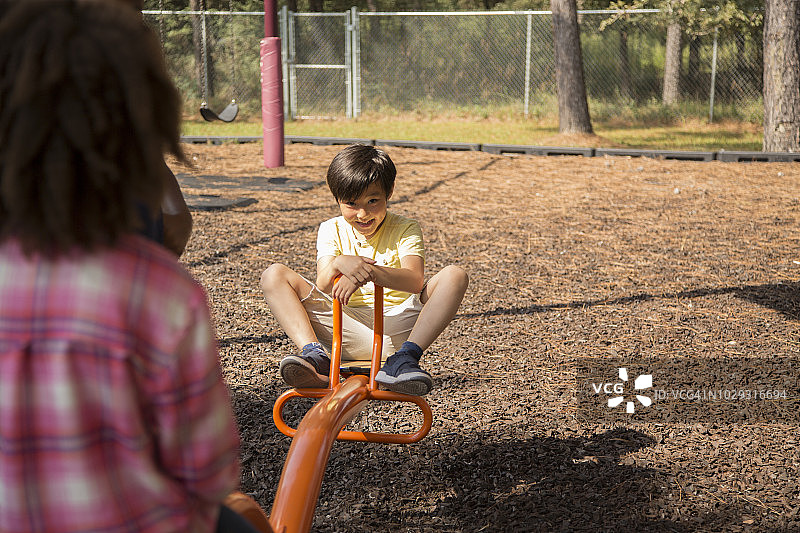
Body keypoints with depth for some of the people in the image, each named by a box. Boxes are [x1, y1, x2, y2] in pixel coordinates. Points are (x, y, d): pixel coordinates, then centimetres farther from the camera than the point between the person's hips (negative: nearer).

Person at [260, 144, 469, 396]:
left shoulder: (404, 229, 1)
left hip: (395, 324, -1)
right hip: (344, 326, 1)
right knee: (274, 275, -11)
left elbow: (415, 281, -20)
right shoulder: (332, 230, 7)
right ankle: (314, 355, -30)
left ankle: (404, 359, -33)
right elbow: (322, 287, -11)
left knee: (455, 276, -23)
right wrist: (338, 264, -35)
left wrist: (369, 271, -38)